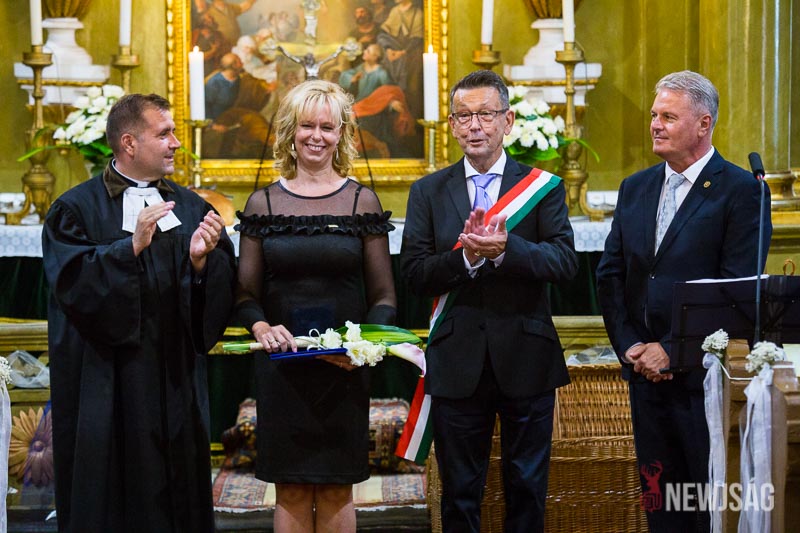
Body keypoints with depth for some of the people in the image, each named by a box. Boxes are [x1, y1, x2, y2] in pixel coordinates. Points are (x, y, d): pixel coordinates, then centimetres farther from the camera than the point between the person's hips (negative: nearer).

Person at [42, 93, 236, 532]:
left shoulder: (191, 208, 10)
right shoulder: (76, 209, -1)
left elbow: (224, 292, 3)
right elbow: (73, 282, -16)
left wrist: (202, 261, -17)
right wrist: (132, 246, -25)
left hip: (176, 380, 4)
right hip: (108, 387, -3)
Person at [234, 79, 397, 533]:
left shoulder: (362, 201, 3)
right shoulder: (263, 203, 5)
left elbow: (384, 296, 3)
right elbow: (246, 293, 5)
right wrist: (261, 327, -16)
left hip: (344, 369, 0)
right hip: (281, 367, 1)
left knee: (336, 491, 5)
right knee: (291, 492, 4)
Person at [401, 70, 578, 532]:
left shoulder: (543, 186, 2)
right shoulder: (428, 192, 5)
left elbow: (566, 260, -12)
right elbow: (414, 273, -5)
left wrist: (506, 248, -27)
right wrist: (465, 255, -22)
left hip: (526, 359, -1)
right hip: (457, 363, 1)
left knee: (528, 489, 10)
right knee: (460, 493, 10)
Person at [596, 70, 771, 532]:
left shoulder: (741, 190, -7)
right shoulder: (635, 188, 12)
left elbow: (737, 289, -14)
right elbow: (611, 274, 12)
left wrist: (673, 351, -15)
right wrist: (629, 345, -2)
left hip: (705, 373, -6)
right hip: (646, 372, 6)